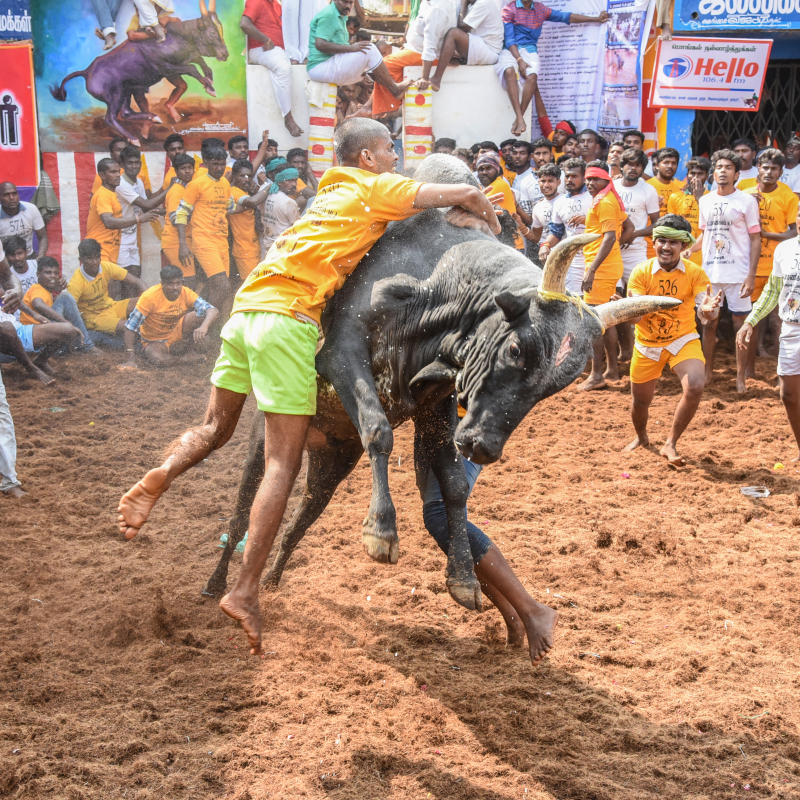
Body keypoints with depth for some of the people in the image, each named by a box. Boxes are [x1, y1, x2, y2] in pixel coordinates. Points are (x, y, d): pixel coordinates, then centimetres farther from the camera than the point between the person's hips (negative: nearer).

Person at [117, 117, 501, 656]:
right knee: (283, 463, -6)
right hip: (287, 316, -8)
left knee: (216, 430, 22)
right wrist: (492, 224, 26)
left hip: (246, 308, 8)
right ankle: (246, 592, -11)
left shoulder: (334, 196, 28)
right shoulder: (377, 190, 6)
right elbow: (467, 194, 4)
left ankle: (163, 475, -8)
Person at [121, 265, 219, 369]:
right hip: (155, 342, -2)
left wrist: (203, 327, -49)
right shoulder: (150, 296, -22)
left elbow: (213, 311, -26)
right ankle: (185, 358, -7)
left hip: (178, 336, 2)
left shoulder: (186, 293, -14)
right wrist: (131, 360, -26)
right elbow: (131, 327, -20)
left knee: (197, 315, -25)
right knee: (157, 360, -38)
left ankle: (187, 349, -3)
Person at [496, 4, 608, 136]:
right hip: (510, 50, -3)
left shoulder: (540, 10, 15)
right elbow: (509, 39, -4)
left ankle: (518, 120, -34)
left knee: (532, 75, -32)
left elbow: (567, 17, 17)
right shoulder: (509, 9, 3)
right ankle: (520, 119, -44)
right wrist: (519, 60, -19)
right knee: (510, 71, -38)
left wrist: (597, 19, 17)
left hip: (529, 50, 3)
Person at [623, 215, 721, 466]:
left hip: (683, 341, -1)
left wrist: (708, 310, -46)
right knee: (640, 401, 11)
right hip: (647, 344, 1)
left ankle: (670, 445, -7)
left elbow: (706, 315, -22)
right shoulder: (641, 272, -10)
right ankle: (641, 438, 47)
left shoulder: (695, 273, -12)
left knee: (695, 387, -26)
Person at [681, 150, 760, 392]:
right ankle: (708, 372, 22)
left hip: (738, 274, -4)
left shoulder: (747, 201, -5)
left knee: (740, 324, 1)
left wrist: (751, 275, -12)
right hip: (710, 272, 4)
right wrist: (690, 250, -1)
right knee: (708, 323, 9)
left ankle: (740, 377, 10)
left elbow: (755, 240, -4)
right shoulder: (705, 201, 8)